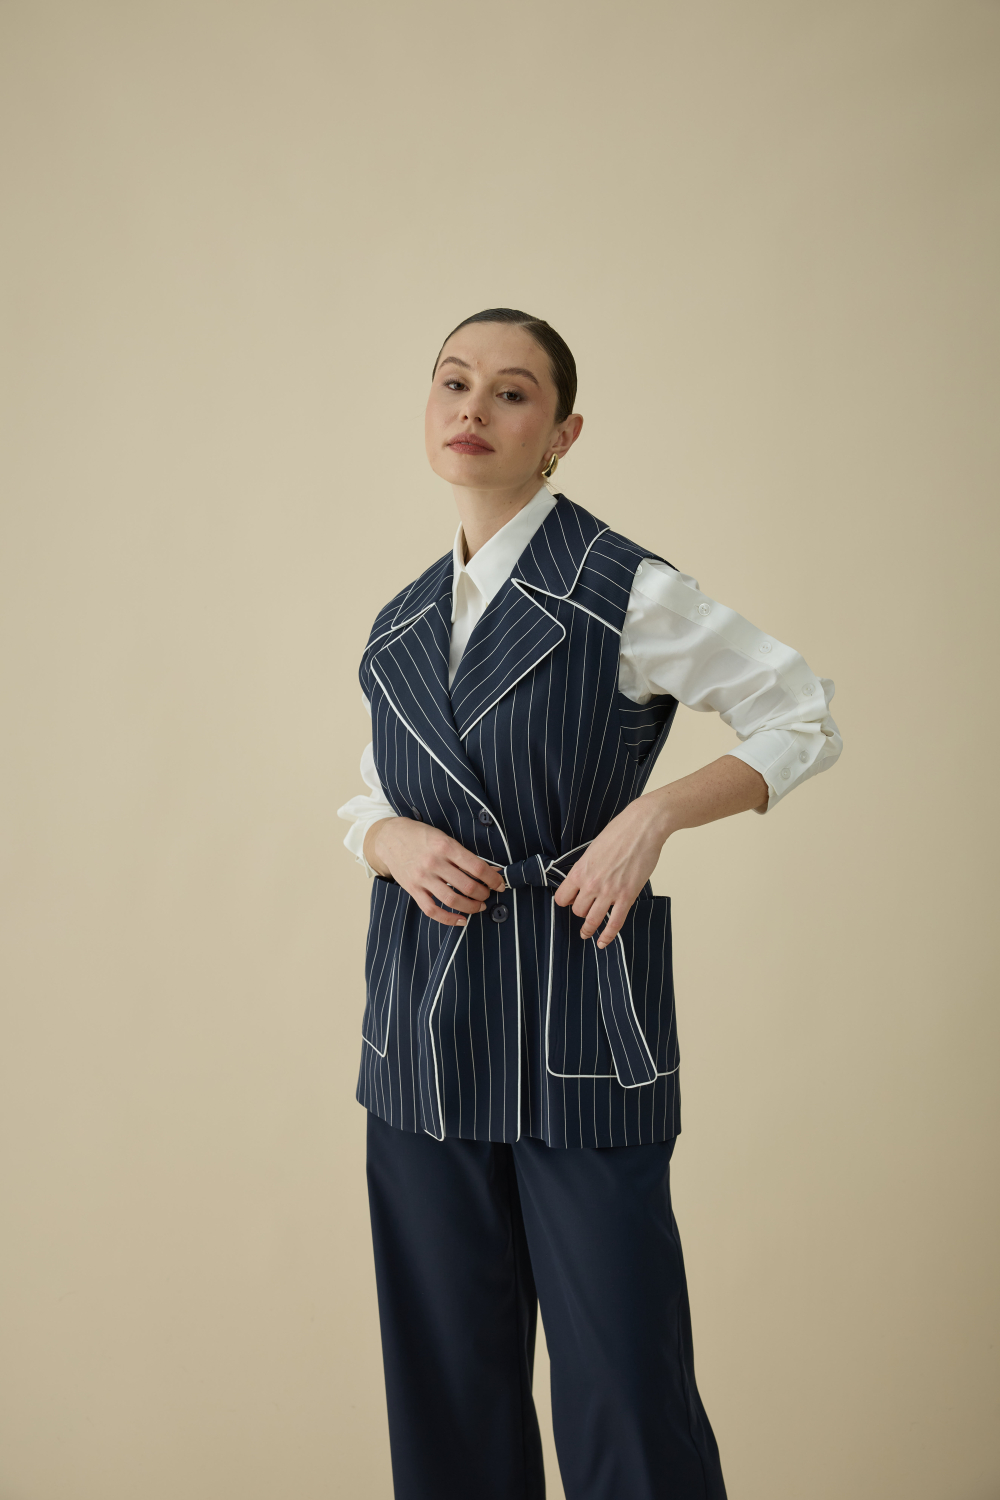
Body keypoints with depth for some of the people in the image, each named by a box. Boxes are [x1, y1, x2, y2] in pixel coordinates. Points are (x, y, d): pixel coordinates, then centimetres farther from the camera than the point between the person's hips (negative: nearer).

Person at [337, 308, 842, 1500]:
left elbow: (804, 719, 0)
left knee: (619, 1379, -1)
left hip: (577, 1034, -5)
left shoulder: (627, 594, -7)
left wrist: (651, 815, -13)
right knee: (447, 1381, 12)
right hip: (425, 1031, 5)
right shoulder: (403, 625, 10)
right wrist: (394, 842, -4)